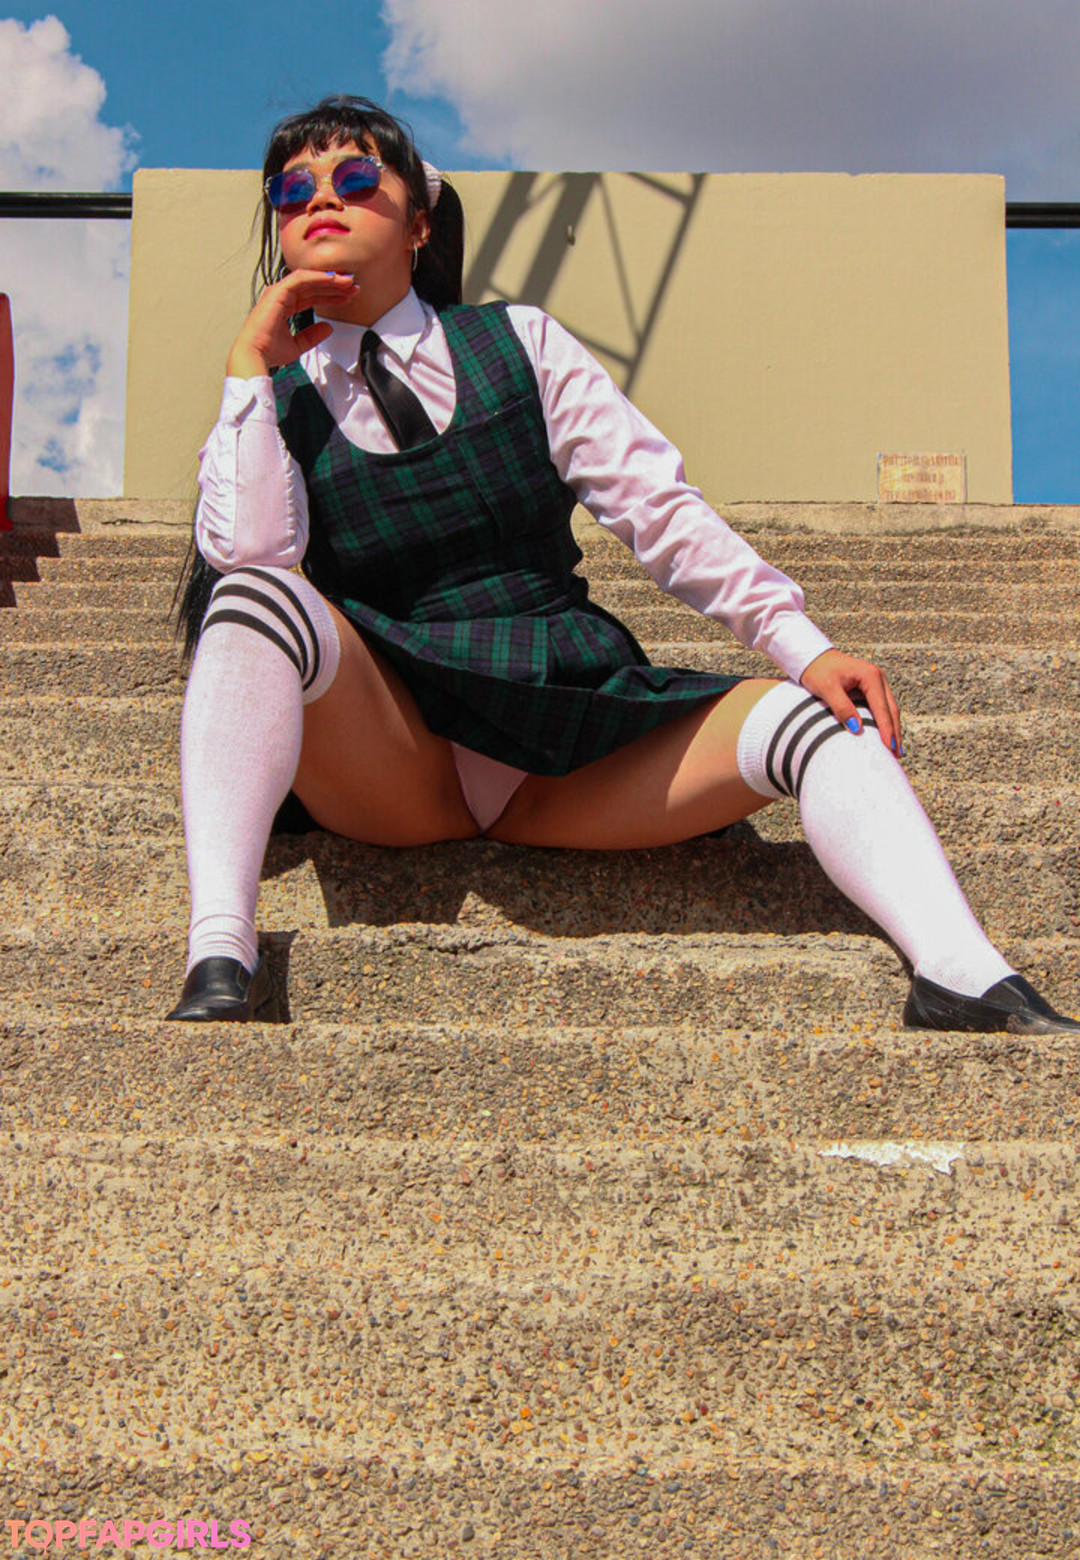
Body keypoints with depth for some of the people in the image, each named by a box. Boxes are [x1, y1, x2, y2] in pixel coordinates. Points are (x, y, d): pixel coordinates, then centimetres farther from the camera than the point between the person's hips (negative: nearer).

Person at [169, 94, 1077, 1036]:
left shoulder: (517, 343, 12)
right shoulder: (269, 402, 9)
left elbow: (659, 505, 4)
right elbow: (248, 559, -11)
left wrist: (803, 642, -6)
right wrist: (252, 366, -6)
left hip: (566, 735, 2)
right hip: (388, 761, -2)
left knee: (819, 717, -17)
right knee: (261, 597, -30)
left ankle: (966, 983, -36)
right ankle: (220, 965, -42)